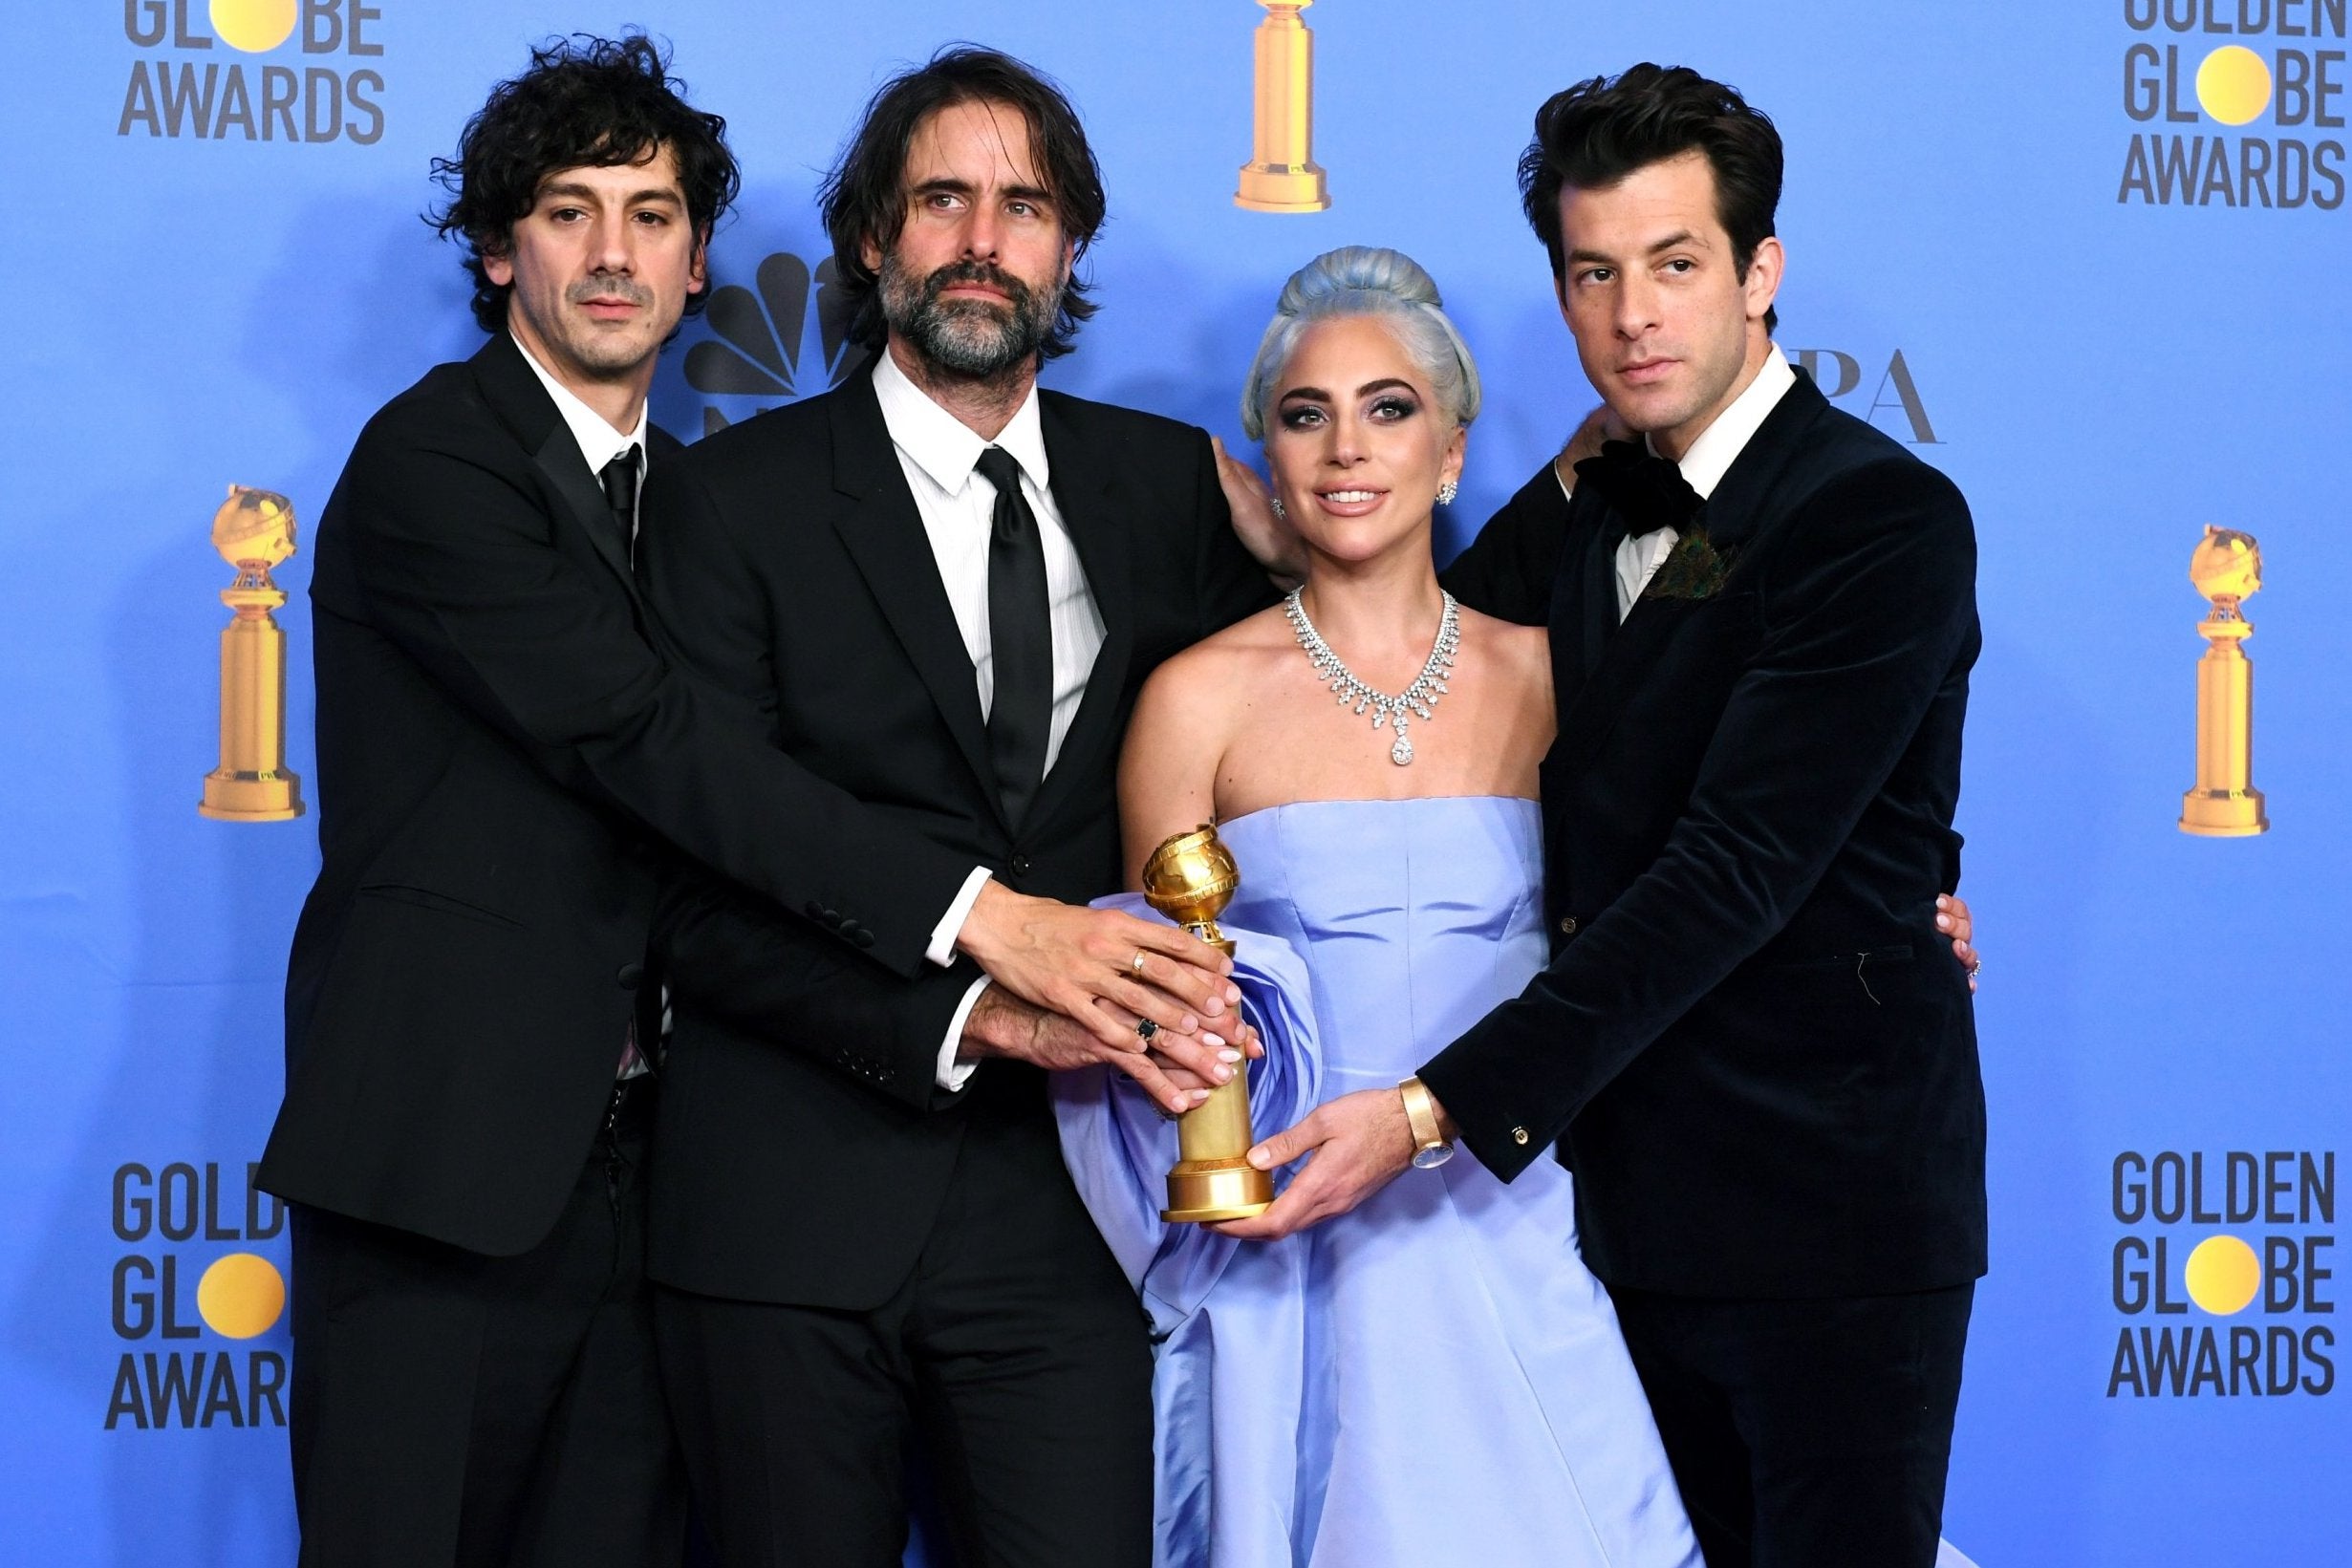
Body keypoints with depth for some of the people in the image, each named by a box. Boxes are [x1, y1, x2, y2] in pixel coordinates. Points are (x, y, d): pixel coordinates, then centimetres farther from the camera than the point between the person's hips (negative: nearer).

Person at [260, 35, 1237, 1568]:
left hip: (629, 1159, 6)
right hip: (447, 1148, -6)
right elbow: (641, 735, -20)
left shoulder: (692, 498, 16)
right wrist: (977, 918, -26)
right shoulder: (429, 461, -8)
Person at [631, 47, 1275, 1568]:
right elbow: (701, 902, -7)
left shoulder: (1170, 484, 10)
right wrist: (977, 1015, -19)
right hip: (794, 1208, -2)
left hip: (1067, 1199, 2)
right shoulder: (737, 495, -1)